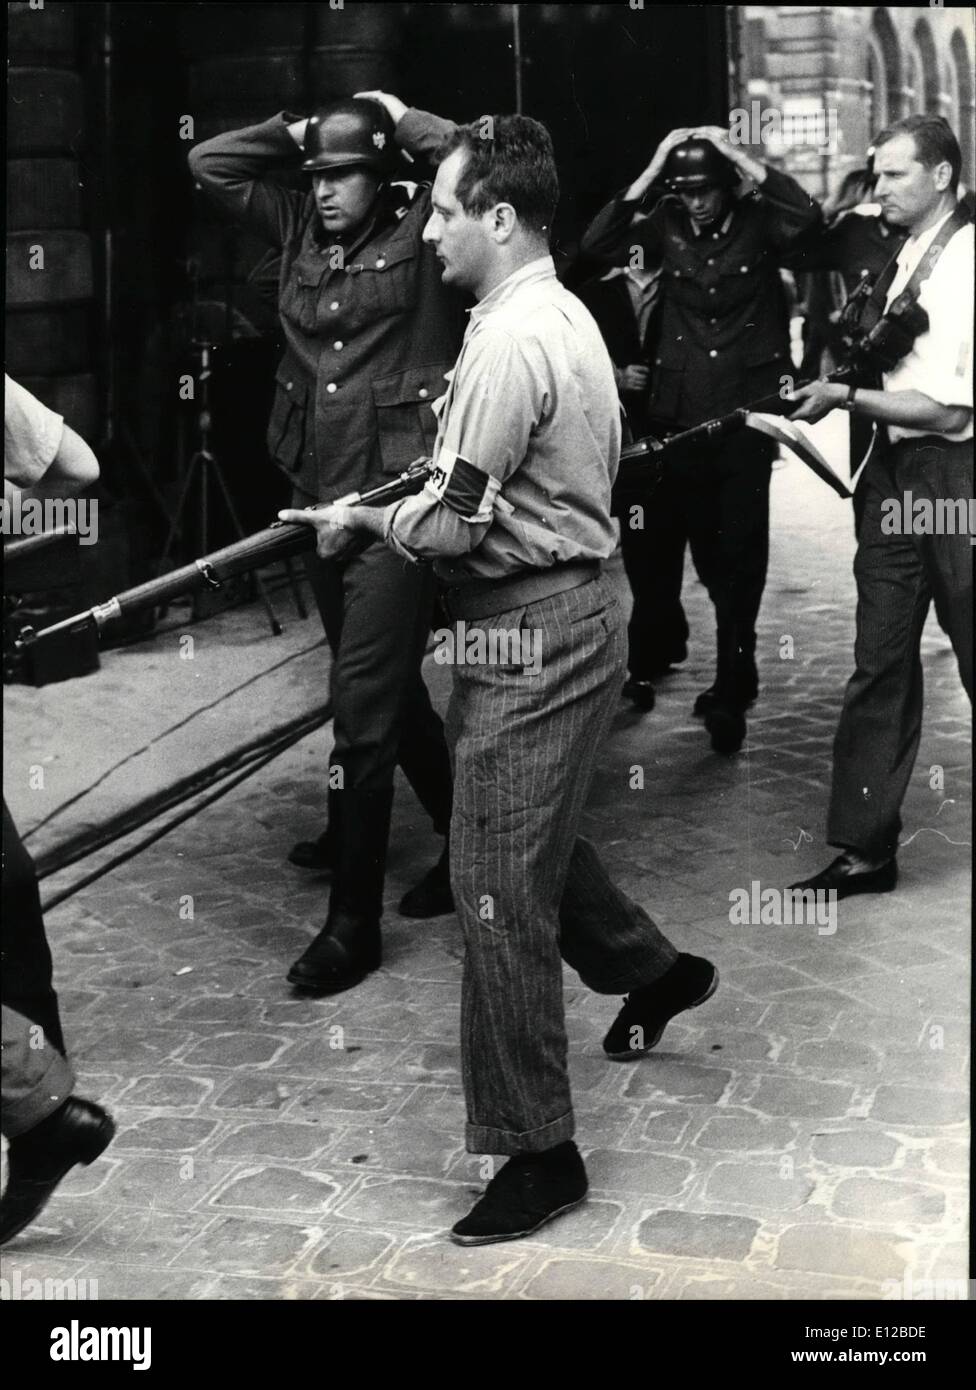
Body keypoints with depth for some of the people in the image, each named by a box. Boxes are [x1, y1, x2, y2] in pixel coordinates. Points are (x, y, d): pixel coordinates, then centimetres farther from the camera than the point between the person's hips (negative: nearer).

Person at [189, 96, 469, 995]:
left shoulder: (423, 229, -4)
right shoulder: (300, 229, 12)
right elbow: (209, 164, 16)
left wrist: (397, 122, -5)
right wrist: (297, 134, 9)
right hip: (318, 497, 7)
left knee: (363, 708, -7)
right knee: (389, 685, 19)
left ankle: (354, 921, 2)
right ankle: (463, 836, 40)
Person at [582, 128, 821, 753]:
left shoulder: (758, 221, -3)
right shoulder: (668, 225, 3)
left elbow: (809, 215, -22)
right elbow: (597, 243, -8)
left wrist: (743, 158, -19)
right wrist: (651, 173, -13)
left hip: (746, 416, -3)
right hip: (682, 415, 3)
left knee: (740, 549, -4)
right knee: (706, 547, 14)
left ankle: (730, 688, 6)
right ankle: (739, 670, 35)